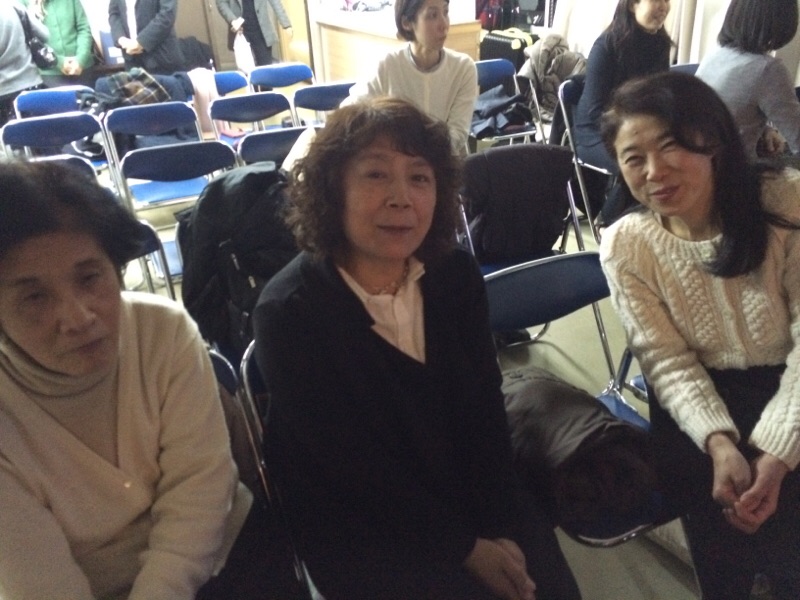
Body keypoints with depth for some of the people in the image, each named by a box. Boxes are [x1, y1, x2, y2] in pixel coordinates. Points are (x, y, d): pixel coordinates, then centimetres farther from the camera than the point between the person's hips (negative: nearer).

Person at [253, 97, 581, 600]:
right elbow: (354, 466, -17)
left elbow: (485, 412, -3)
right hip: (359, 528, -4)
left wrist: (499, 528, -12)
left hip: (468, 494, 4)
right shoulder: (288, 313, -19)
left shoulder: (457, 275, -4)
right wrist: (464, 548, -14)